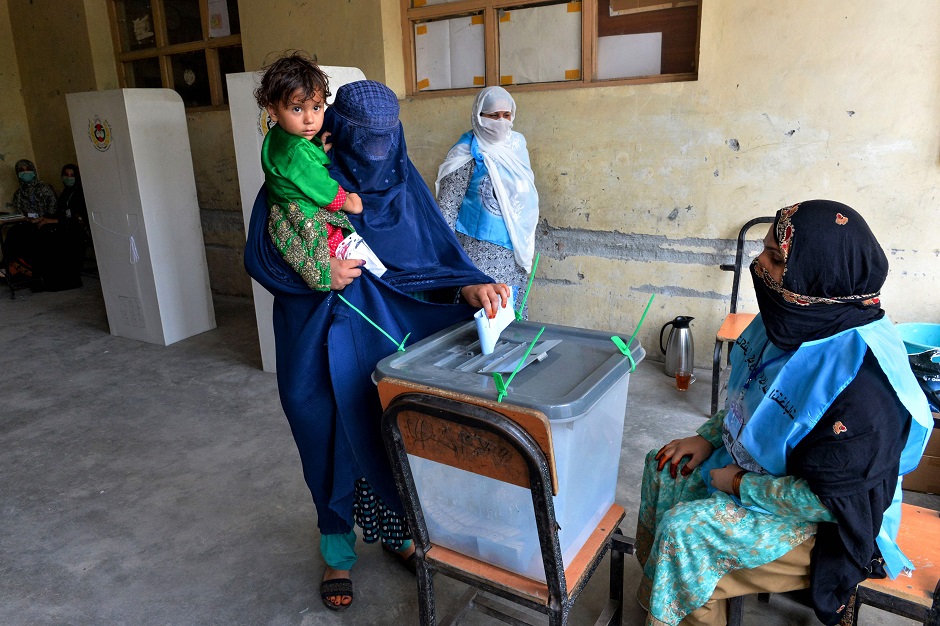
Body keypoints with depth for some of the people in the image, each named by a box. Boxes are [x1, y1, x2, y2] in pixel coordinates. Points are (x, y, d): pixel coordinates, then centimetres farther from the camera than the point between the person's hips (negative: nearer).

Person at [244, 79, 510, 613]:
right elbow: (260, 256, -8)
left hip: (391, 332, 3)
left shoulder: (403, 180, 0)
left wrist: (469, 286, -23)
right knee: (334, 442, 9)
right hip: (324, 342, -2)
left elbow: (436, 246, -5)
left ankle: (395, 531, 38)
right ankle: (338, 550, 33)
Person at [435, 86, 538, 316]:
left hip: (514, 255, 6)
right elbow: (447, 207, -10)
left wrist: (525, 247, 19)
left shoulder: (516, 146, 9)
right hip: (480, 254, -6)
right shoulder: (468, 156, -9)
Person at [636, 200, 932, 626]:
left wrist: (742, 485, -18)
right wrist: (708, 437, -1)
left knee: (684, 529, -20)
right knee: (663, 468, 8)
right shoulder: (798, 322, -10)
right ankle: (653, 590, 28)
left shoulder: (861, 382, -36)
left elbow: (829, 499, -29)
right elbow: (749, 397, 8)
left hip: (823, 524, -8)